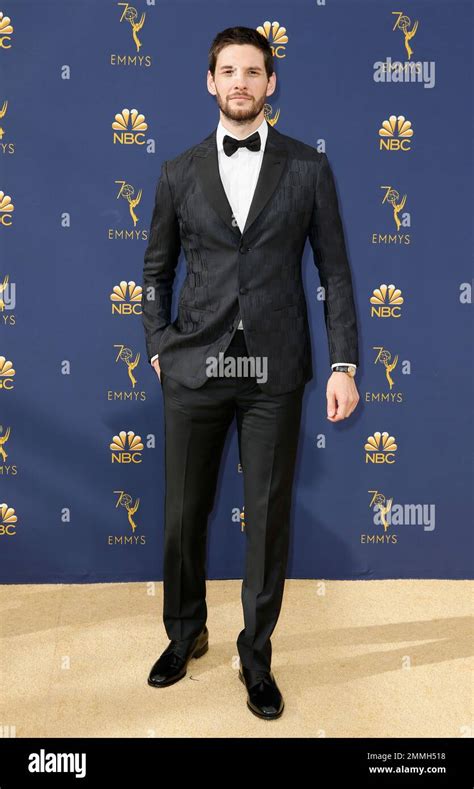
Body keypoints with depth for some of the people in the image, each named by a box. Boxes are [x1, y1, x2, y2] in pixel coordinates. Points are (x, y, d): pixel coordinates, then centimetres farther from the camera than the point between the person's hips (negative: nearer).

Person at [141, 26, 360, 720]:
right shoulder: (179, 173, 9)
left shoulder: (308, 168, 5)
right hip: (194, 370, 2)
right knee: (184, 515, 11)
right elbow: (157, 272, 15)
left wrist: (345, 363, -4)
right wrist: (159, 348, 5)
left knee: (269, 519, 7)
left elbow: (335, 272, 4)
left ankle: (256, 655, 29)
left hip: (276, 373, -1)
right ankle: (186, 633, 37)